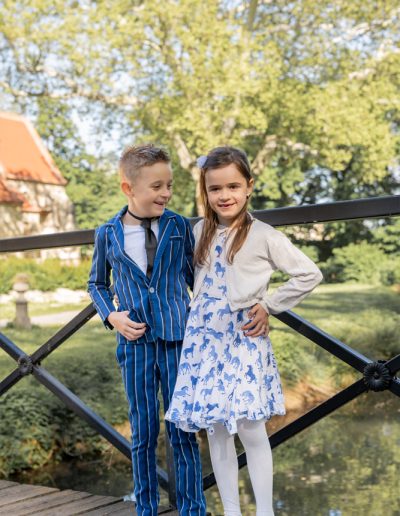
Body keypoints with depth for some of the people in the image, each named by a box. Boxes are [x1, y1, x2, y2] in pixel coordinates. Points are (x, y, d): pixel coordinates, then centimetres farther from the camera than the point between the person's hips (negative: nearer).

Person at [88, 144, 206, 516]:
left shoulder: (179, 227, -1)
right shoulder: (107, 234, 1)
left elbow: (195, 277, 8)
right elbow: (96, 284, 14)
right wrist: (112, 316, -3)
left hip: (178, 341, -1)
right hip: (135, 343, 1)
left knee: (183, 432, 5)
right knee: (143, 433, 10)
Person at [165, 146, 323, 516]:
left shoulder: (263, 236, -7)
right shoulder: (201, 231, 8)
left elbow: (310, 275, -5)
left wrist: (269, 305, -4)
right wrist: (200, 312, 10)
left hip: (243, 340, -5)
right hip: (204, 338, 5)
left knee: (250, 428, -7)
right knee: (215, 430, 7)